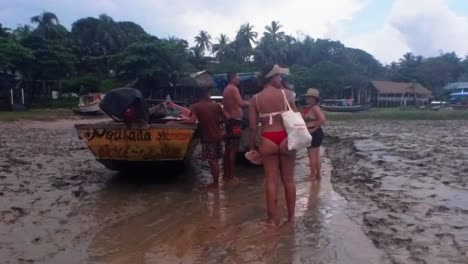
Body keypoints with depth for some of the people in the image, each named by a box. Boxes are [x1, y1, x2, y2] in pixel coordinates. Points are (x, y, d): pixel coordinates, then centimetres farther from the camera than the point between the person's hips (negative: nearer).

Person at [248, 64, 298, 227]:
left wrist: (252, 146, 8)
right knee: (288, 179, 12)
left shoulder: (255, 99, 0)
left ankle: (271, 219, 14)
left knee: (271, 180, 7)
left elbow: (253, 127, -1)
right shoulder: (287, 94, -3)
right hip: (286, 139, 0)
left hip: (268, 141, 0)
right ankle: (291, 216, 24)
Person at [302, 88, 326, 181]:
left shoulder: (315, 108, -16)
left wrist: (313, 129, -22)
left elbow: (322, 119, -28)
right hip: (315, 134, 10)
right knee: (316, 156, 14)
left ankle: (313, 176, 6)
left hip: (314, 134, -10)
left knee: (312, 156, -2)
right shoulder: (311, 108, 13)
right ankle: (318, 175, 22)